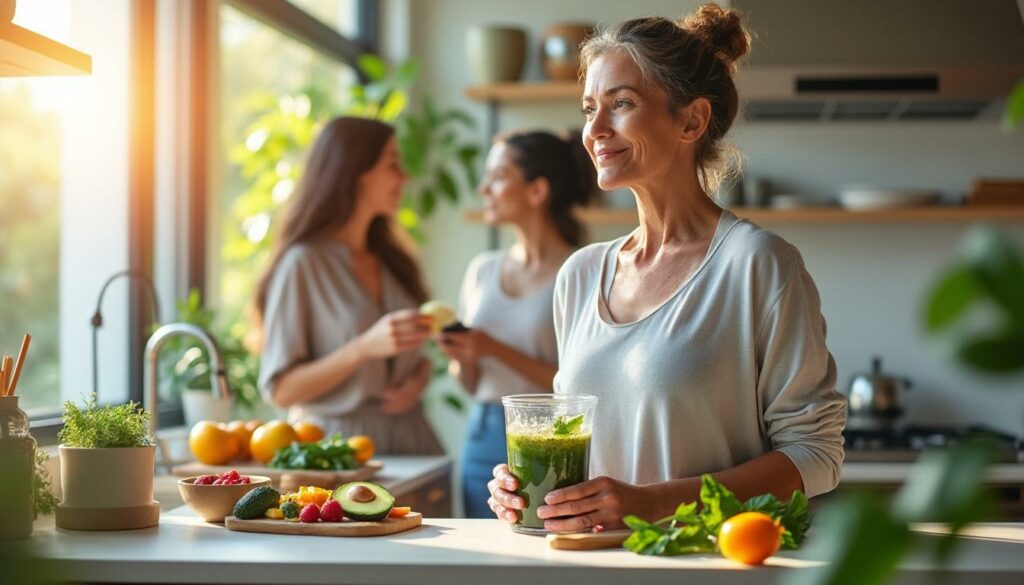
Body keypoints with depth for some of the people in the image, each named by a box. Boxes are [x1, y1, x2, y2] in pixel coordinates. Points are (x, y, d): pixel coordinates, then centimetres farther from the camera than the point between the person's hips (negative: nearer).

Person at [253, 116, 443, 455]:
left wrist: (418, 380, 0)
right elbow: (280, 390, -10)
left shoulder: (393, 261, 11)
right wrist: (365, 347, -21)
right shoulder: (303, 264, -7)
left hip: (410, 437, 5)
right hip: (337, 440, -5)